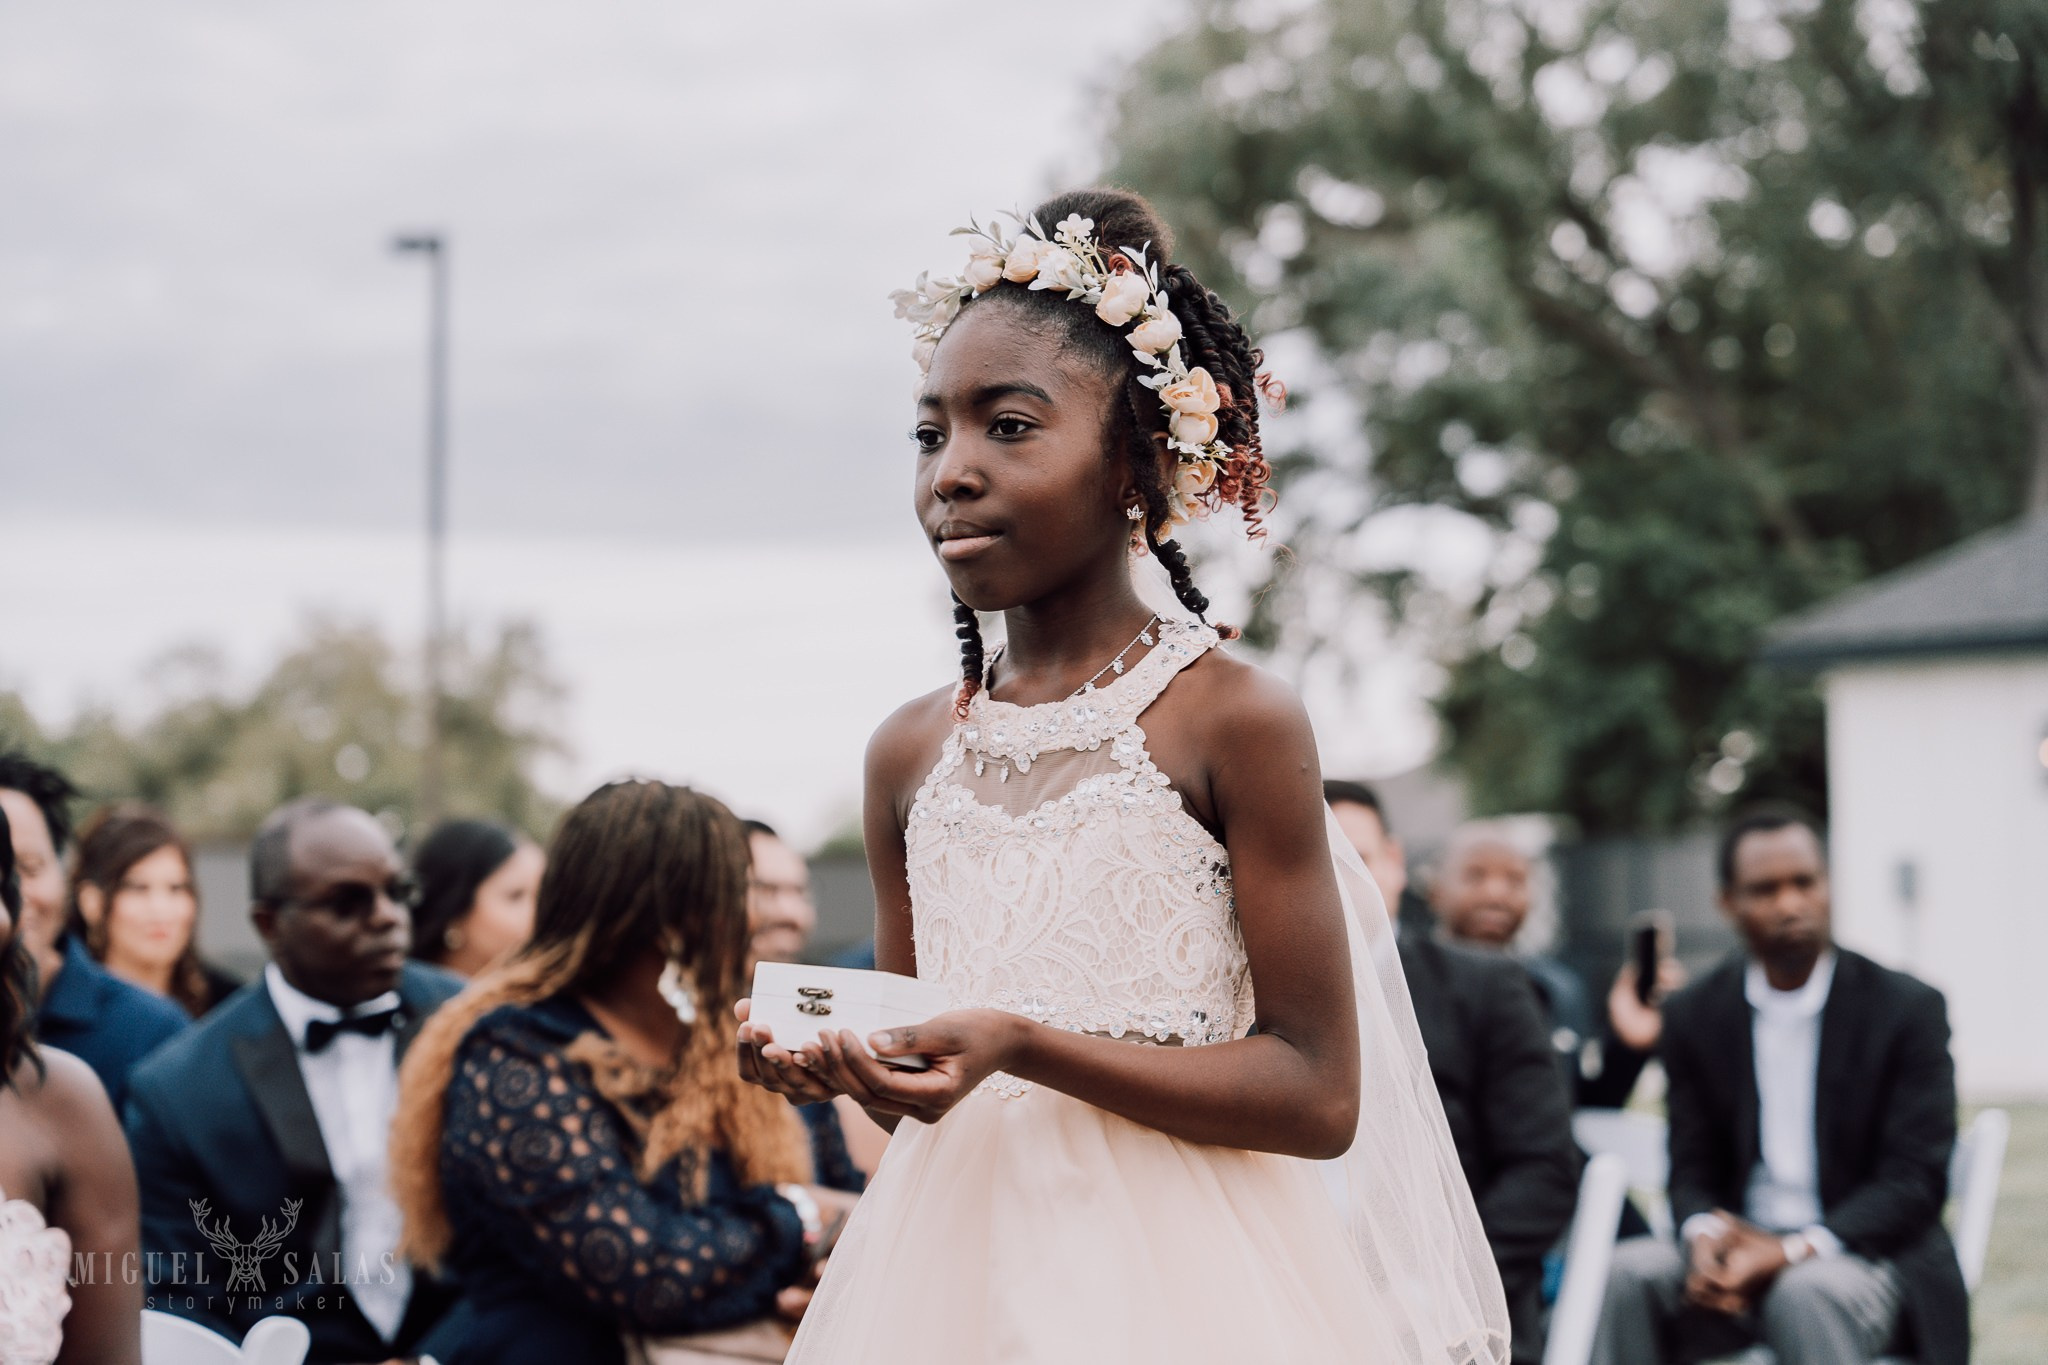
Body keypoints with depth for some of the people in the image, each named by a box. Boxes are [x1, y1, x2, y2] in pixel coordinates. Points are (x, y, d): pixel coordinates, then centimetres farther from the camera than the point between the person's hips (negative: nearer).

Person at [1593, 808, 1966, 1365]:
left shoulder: (1908, 1008, -3)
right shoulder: (1694, 1015, 7)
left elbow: (1915, 1179, -8)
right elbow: (1692, 1172, 7)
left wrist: (1795, 1251, -22)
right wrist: (1704, 1233, -19)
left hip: (1869, 1253, -3)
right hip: (1739, 1251, 3)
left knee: (1805, 1293, -37)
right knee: (1629, 1272, -26)